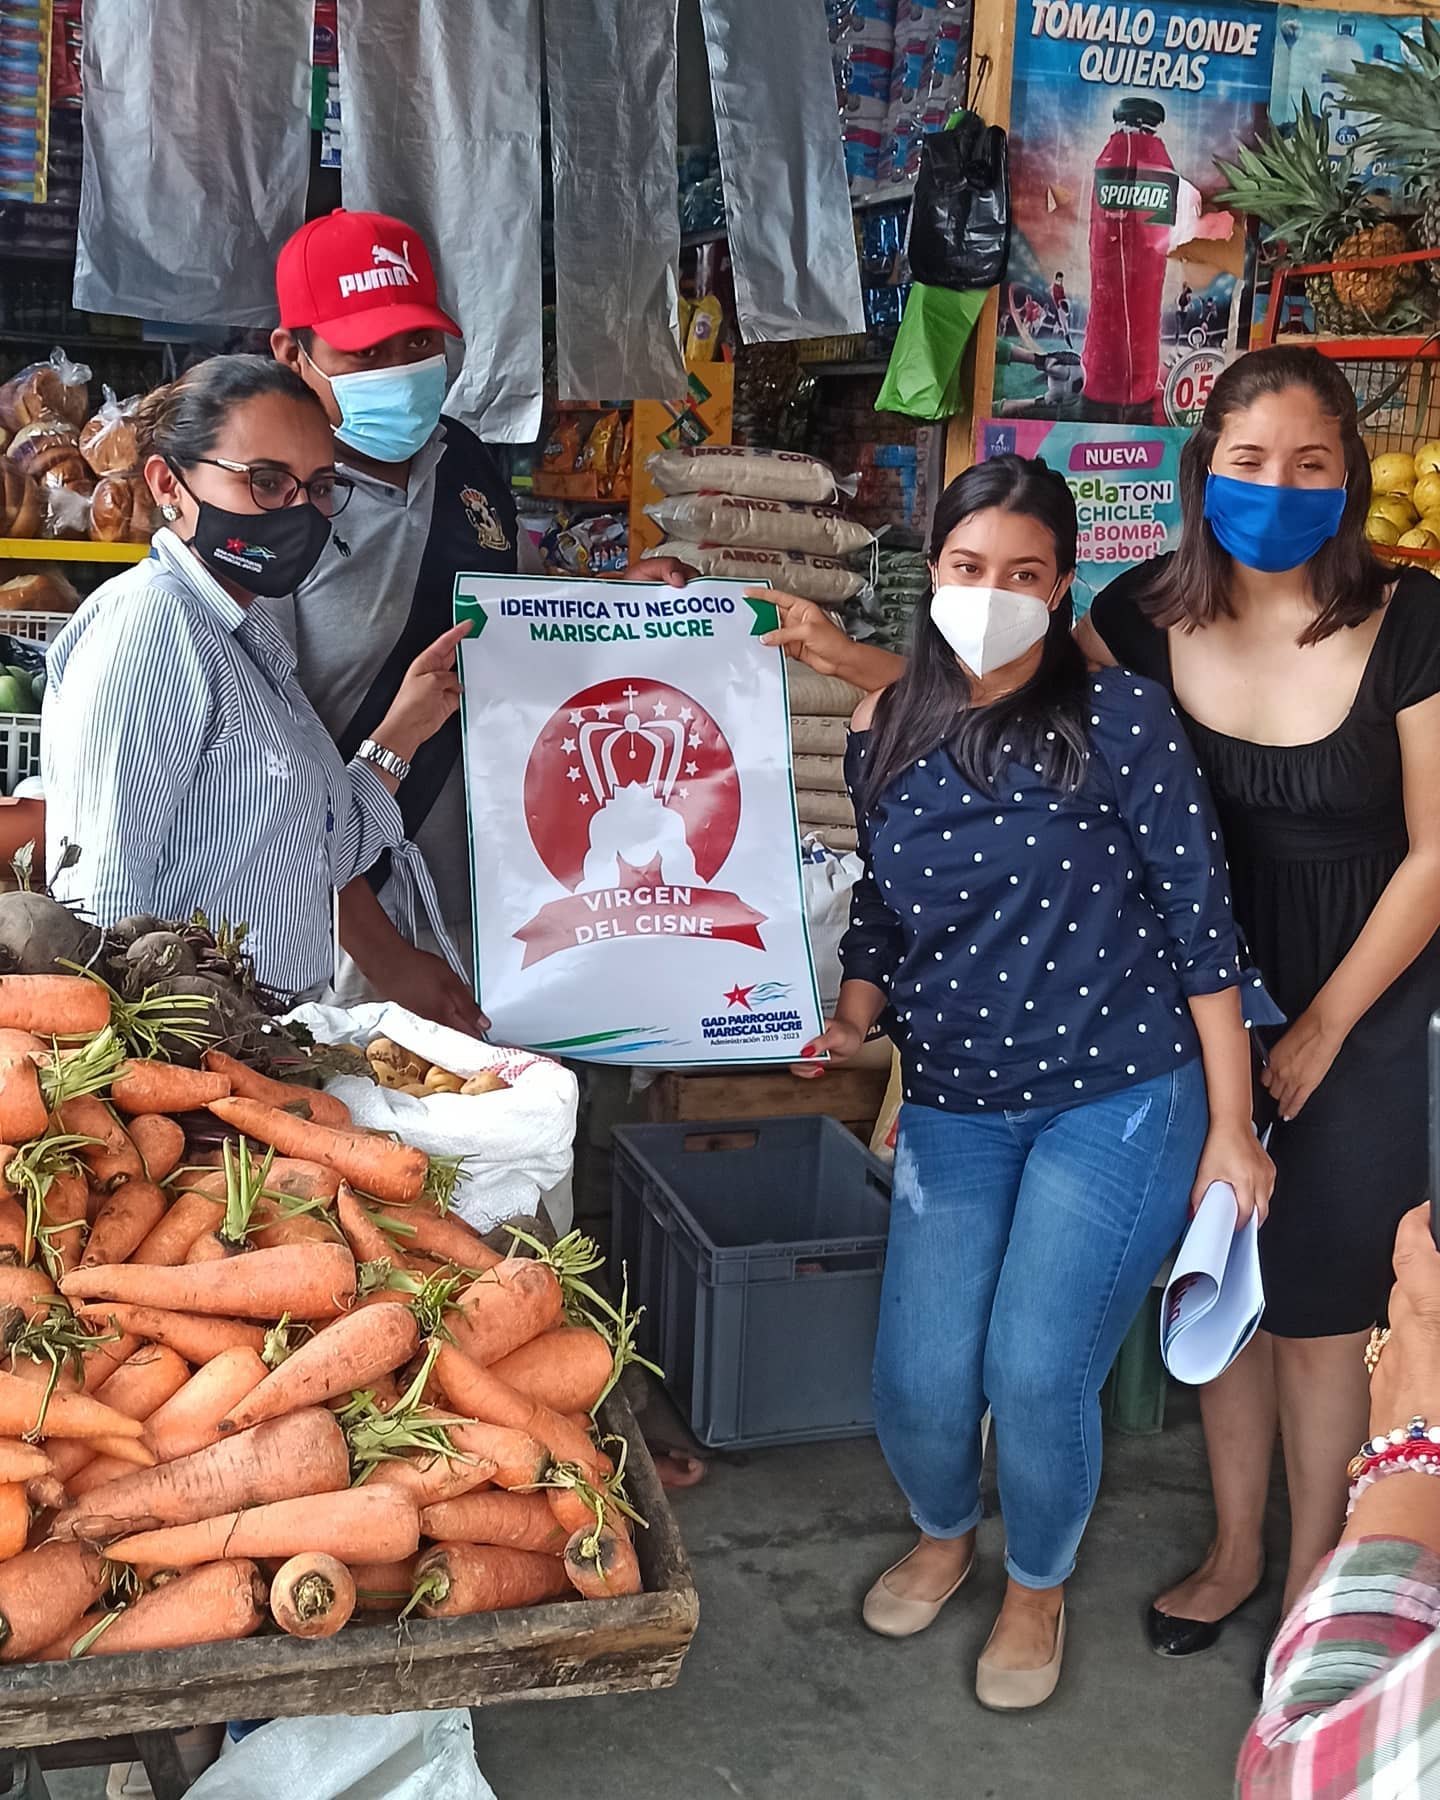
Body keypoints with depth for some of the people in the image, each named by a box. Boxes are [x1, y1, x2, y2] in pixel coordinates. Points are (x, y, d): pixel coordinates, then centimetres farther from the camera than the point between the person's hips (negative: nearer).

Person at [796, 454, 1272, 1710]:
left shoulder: (1121, 722, -10)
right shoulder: (887, 736, 3)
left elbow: (1200, 922, -8)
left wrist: (1230, 1126, -8)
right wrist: (850, 1021, -4)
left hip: (1119, 1102, -3)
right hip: (953, 1111, 4)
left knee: (1038, 1376, -5)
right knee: (917, 1384, 1)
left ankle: (1039, 1586, 29)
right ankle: (944, 1534, 38)